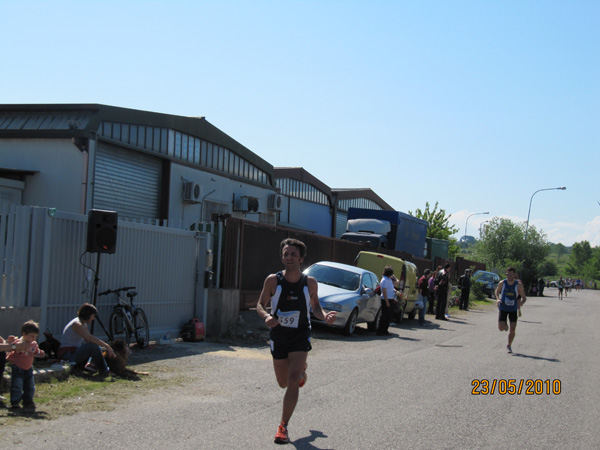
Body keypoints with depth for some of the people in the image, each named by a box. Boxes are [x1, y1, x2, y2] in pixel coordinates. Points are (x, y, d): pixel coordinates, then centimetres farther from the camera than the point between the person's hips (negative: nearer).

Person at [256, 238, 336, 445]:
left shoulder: (310, 282, -5)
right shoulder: (273, 280, -8)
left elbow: (315, 306, 8)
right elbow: (260, 305, -2)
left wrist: (324, 316, -14)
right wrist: (266, 316, -24)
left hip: (301, 336, -1)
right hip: (278, 335, 1)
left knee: (293, 381, -16)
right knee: (283, 383, 15)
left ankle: (283, 426, -5)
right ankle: (301, 369, 52)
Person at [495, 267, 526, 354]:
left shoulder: (519, 284, -11)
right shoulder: (502, 283, -7)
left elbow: (524, 297, -8)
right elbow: (497, 291, 13)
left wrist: (521, 302, -31)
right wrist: (498, 299, -7)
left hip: (513, 309, 0)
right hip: (503, 308, 1)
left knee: (513, 330, -2)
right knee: (501, 328, -10)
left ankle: (509, 346, 19)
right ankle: (505, 325, 28)